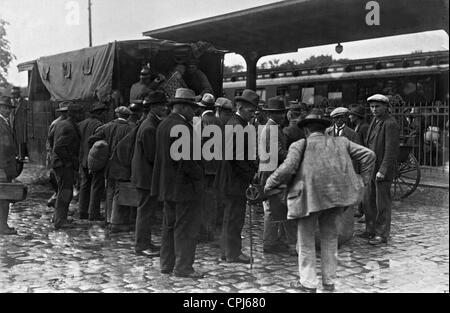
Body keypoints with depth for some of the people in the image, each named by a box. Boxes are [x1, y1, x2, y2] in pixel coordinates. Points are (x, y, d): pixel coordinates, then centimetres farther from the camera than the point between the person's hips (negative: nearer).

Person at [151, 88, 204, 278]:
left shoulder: (163, 125, 12)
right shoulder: (182, 127, -18)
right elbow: (186, 160, -23)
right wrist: (198, 174, -9)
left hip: (166, 184, 10)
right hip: (184, 184, -10)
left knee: (169, 226, 15)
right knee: (186, 228, -1)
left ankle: (167, 265, 22)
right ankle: (183, 267, 3)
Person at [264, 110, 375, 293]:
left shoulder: (300, 145, 1)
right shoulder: (341, 142, 14)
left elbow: (287, 168, -12)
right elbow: (368, 155, 10)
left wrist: (269, 184, 0)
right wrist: (363, 179, 16)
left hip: (309, 196, -4)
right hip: (335, 195, 4)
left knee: (306, 241, 10)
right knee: (329, 238, 19)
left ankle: (308, 283, 15)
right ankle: (329, 282, 26)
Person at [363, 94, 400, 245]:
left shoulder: (390, 124, -16)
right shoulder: (375, 121, 12)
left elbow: (392, 150, -20)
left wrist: (382, 171, -22)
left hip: (383, 170, -8)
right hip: (371, 168, 8)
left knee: (382, 204, 1)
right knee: (369, 201, 14)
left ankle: (382, 234, 11)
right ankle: (370, 230, 27)